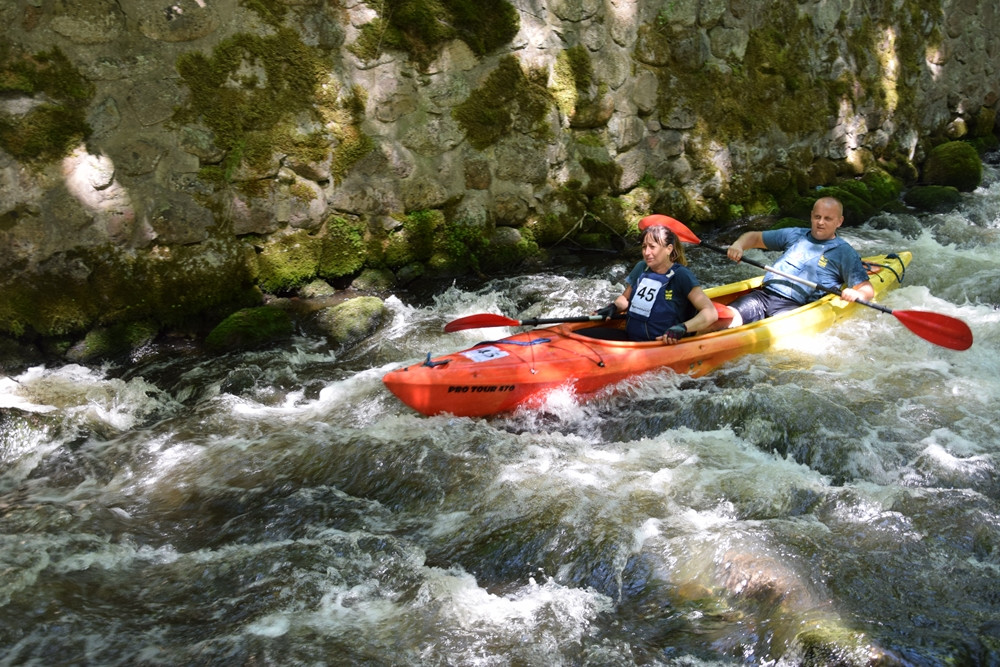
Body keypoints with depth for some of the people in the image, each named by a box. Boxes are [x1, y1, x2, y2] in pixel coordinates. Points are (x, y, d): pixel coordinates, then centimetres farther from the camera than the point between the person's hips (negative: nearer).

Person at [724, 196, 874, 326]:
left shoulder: (845, 253, 10)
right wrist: (738, 245, 5)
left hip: (794, 307, -4)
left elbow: (867, 290, 5)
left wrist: (856, 294, -20)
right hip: (763, 294, 4)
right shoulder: (795, 235, 21)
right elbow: (754, 237, 28)